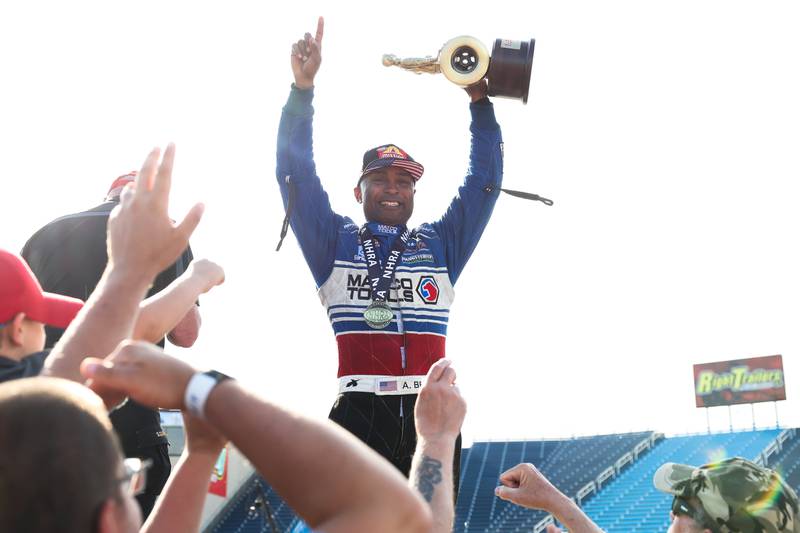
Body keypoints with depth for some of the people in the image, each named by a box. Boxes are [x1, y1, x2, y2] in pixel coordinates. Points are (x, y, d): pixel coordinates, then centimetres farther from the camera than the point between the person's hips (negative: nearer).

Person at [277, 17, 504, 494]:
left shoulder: (442, 244, 19)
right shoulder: (335, 242, 15)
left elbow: (485, 181, 15)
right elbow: (297, 174, 7)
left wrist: (480, 98, 5)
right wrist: (303, 88, -4)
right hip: (358, 413, -2)